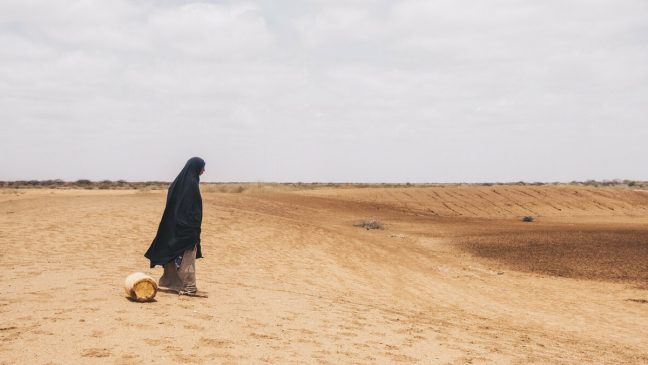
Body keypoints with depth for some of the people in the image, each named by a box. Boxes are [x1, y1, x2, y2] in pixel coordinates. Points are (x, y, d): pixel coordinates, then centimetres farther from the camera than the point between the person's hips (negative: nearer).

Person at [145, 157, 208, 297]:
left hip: (174, 225, 9)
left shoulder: (178, 181, 10)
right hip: (187, 227, -9)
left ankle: (169, 281, 27)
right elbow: (194, 209, -20)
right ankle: (190, 288, -2)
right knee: (188, 256, -5)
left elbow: (172, 205, 15)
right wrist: (195, 230, -18)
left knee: (175, 254, 17)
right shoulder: (191, 184, -17)